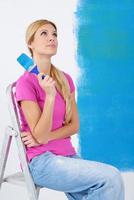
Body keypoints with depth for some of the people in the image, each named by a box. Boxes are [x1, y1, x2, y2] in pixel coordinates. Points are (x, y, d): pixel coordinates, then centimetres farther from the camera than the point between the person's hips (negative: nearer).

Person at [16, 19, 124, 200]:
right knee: (111, 177, -20)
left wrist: (46, 138, -9)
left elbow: (74, 125, 8)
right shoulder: (25, 83, -11)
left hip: (68, 154, 6)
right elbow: (40, 136, -14)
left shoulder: (65, 79, 9)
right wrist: (50, 96, -25)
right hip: (42, 161, -6)